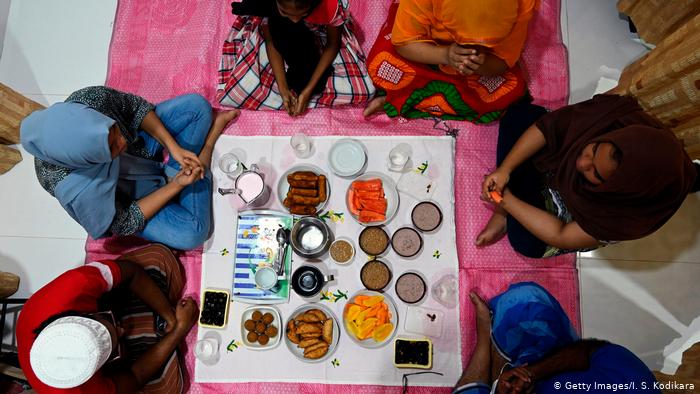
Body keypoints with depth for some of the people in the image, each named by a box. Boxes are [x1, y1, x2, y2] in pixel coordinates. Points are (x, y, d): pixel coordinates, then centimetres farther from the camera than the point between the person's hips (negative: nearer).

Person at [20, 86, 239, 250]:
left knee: (197, 104, -15)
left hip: (142, 142, 3)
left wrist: (174, 147, -23)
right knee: (191, 233, -18)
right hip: (127, 196, -3)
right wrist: (176, 185, -28)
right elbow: (125, 223, -22)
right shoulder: (74, 191, -39)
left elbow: (136, 106, -12)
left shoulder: (89, 99, -33)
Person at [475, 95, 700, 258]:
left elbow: (561, 236, -29)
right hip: (554, 164, 4)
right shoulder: (616, 114, -36)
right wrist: (504, 170, -33)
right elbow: (546, 126, -25)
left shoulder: (629, 217, -38)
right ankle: (503, 214, -7)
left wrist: (507, 201, -26)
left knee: (527, 243, -25)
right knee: (520, 112, -15)